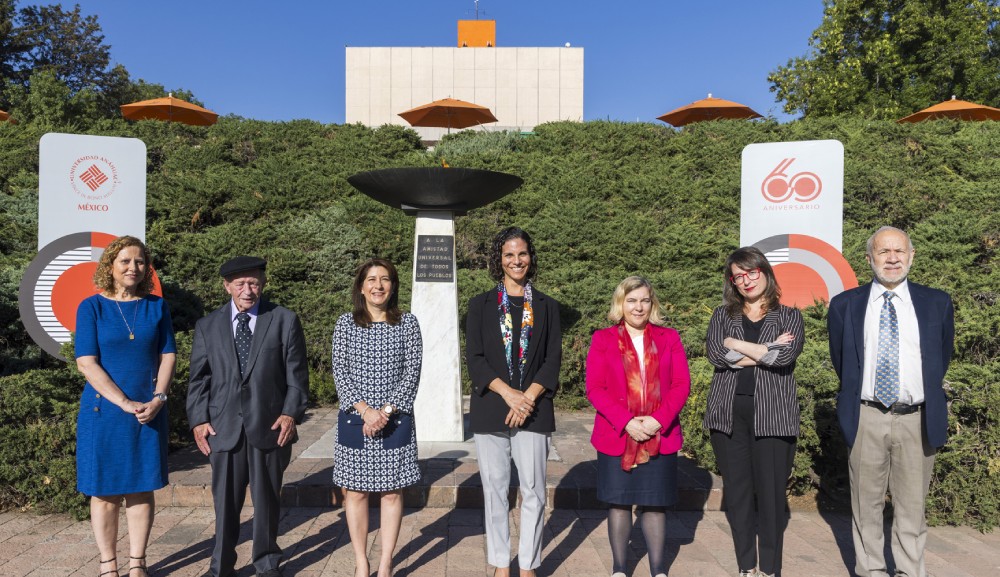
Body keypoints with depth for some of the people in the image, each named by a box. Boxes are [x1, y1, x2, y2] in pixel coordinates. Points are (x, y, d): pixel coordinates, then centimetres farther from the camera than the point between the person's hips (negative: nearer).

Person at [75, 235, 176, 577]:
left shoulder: (156, 306, 5)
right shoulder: (92, 307, -3)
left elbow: (168, 356, 5)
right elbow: (86, 363, -9)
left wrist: (157, 399, -9)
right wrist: (125, 403, -16)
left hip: (149, 411, 2)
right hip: (104, 411, -2)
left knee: (142, 488, 8)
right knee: (105, 490, 6)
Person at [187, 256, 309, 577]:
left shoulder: (285, 321, 3)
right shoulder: (207, 326, 8)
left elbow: (297, 373, 1)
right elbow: (198, 378, 8)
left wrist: (291, 412, -8)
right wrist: (198, 419, -2)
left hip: (270, 425, -1)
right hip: (224, 427, 1)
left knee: (267, 499, 10)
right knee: (225, 500, 8)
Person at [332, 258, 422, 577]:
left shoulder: (407, 323, 1)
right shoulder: (346, 323, 2)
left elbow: (412, 372, -4)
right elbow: (340, 373, -3)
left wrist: (386, 411, -13)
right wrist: (365, 410, -14)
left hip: (395, 420, 0)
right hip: (354, 419, 1)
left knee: (392, 491, 6)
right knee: (355, 491, 7)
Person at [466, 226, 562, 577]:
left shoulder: (547, 307, 10)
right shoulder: (481, 305, 8)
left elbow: (553, 359, 4)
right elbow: (474, 359, 0)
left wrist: (529, 397, -11)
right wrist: (508, 393, -14)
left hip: (534, 411, 0)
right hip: (490, 410, 0)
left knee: (533, 491, 1)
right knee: (495, 490, 5)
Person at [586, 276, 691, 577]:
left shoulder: (669, 338, 8)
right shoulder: (603, 339, 3)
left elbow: (682, 385, 1)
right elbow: (594, 388, -4)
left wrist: (658, 420, -14)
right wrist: (627, 422, -15)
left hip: (660, 436, 1)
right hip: (616, 436, -1)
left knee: (655, 504, 6)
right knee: (619, 502, 6)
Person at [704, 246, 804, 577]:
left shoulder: (789, 316, 8)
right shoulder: (723, 315, 13)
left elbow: (786, 355, -12)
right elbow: (715, 353, -6)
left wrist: (736, 345, -6)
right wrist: (766, 349, -8)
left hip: (773, 416, -2)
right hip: (728, 414, 2)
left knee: (771, 492, 1)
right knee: (737, 491, 7)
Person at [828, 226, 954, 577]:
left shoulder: (937, 303, 4)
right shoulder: (844, 305, 1)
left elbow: (943, 357, 15)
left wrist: (931, 397, 17)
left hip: (918, 420, 1)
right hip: (867, 418, 0)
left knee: (912, 506, 10)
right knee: (867, 505, 9)